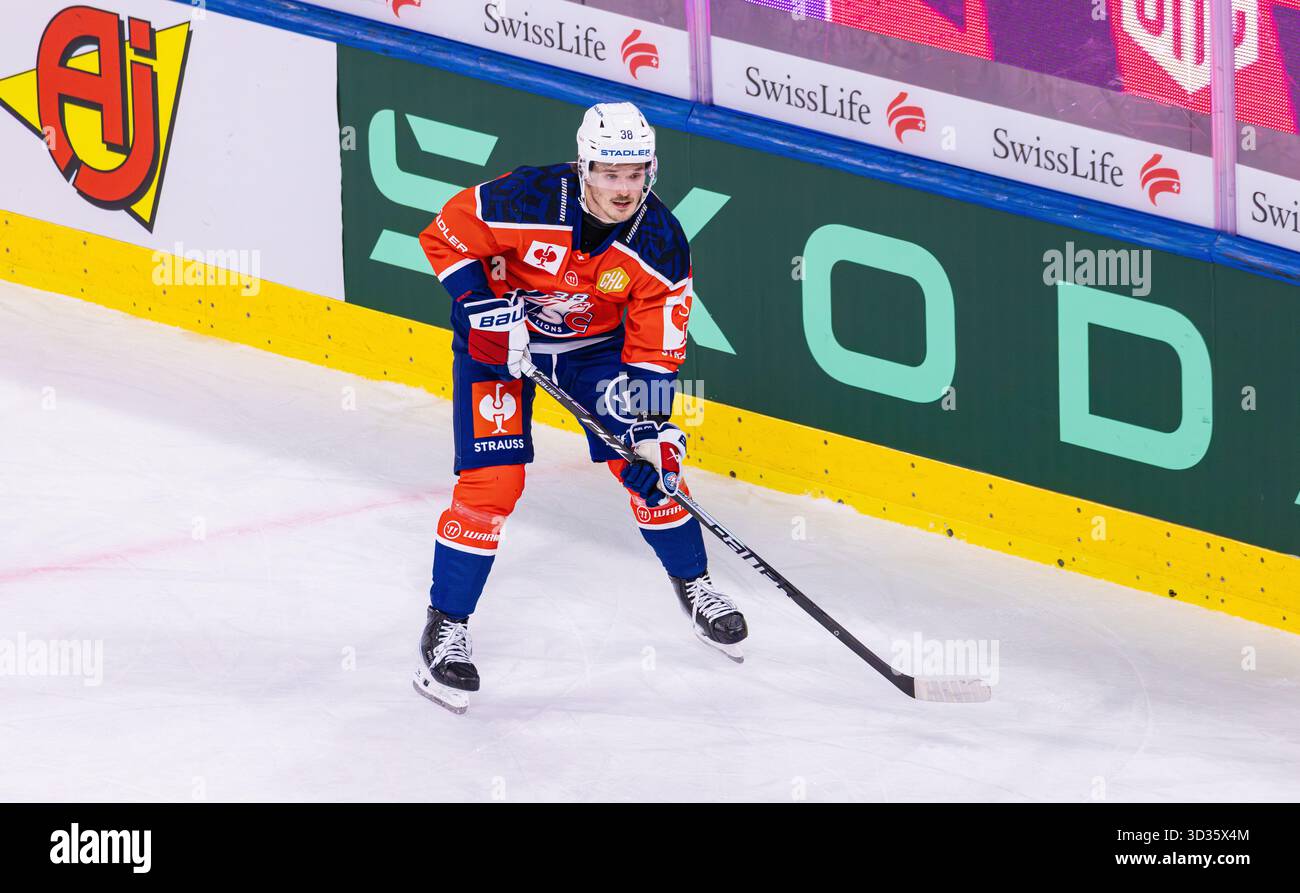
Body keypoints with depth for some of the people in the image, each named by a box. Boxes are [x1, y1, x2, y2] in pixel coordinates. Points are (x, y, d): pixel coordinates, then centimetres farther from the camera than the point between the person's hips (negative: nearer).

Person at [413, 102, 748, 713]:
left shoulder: (661, 244, -22)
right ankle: (446, 628, 0)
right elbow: (444, 238, -17)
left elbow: (654, 352, -17)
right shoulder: (525, 202, -32)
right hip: (497, 339, -3)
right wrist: (487, 312, -25)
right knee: (491, 479, -13)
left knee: (647, 463, -3)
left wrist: (650, 433, -26)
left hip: (595, 343, 3)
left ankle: (693, 584, 23)